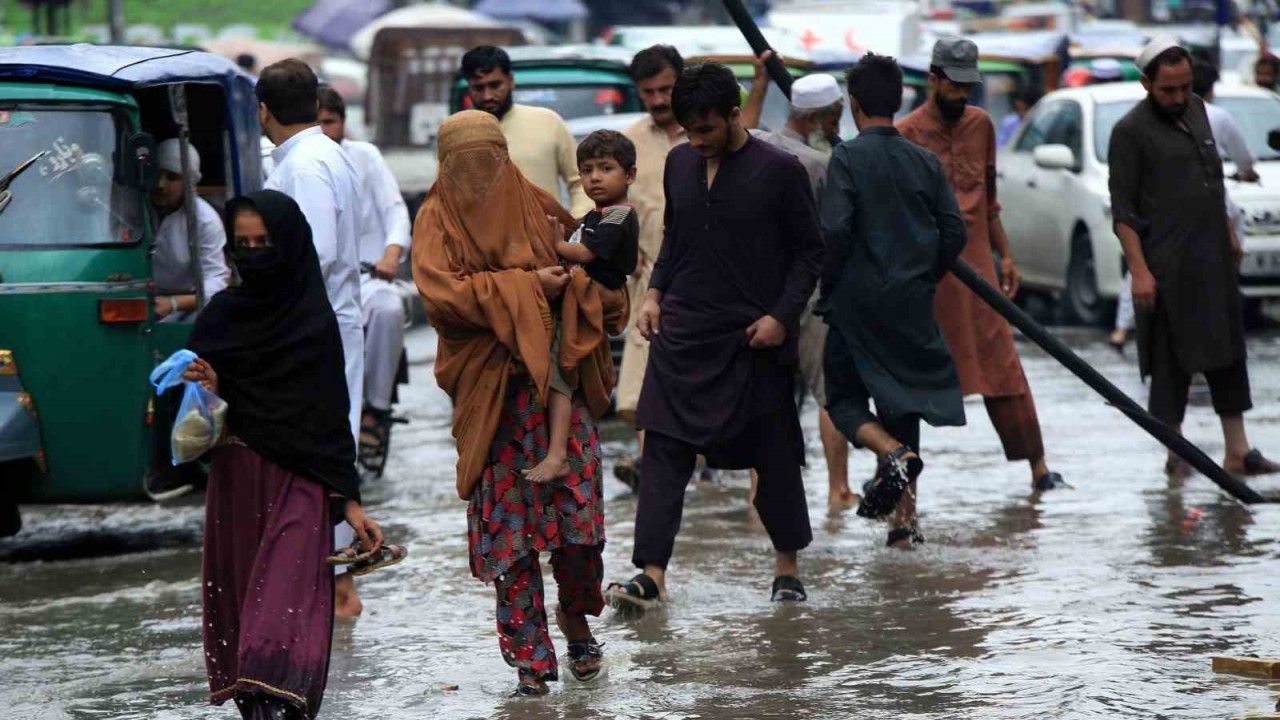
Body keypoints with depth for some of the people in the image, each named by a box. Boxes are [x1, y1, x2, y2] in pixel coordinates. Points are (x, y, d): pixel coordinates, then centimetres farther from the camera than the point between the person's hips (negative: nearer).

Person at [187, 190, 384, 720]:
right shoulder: (221, 314, 10)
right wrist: (207, 389, -11)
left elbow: (332, 413, -1)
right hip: (234, 478, 4)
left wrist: (348, 498, -4)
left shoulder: (314, 319, 0)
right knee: (237, 595, 2)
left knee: (284, 603, -16)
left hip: (298, 481, -4)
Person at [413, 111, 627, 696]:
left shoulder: (537, 206, 9)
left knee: (580, 509, -5)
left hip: (558, 376, 2)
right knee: (507, 519, -1)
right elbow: (440, 292, -13)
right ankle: (529, 653, 6)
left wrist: (576, 286, -2)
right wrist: (525, 287, -14)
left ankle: (576, 618, 20)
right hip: (489, 389, -2)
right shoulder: (436, 219, 2)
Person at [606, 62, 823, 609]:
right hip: (681, 333, 4)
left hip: (754, 338, -3)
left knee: (774, 456, 7)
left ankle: (787, 565, 24)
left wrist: (782, 316, -10)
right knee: (663, 451, -6)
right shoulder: (680, 163, 7)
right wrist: (654, 292, 7)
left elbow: (809, 249, -2)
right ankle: (651, 573, -9)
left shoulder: (779, 170, -7)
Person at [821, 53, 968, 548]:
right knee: (901, 404, 12)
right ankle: (904, 520, 8)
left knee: (845, 399, 9)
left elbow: (834, 230, -17)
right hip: (913, 305, 4)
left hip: (857, 303, -4)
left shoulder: (848, 158, -9)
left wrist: (828, 286, -2)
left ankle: (894, 453, -20)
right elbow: (954, 233, 5)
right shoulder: (926, 163, 5)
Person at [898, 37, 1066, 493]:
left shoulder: (981, 125, 8)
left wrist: (1004, 254, 16)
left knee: (1002, 365, 3)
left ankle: (1038, 467, 5)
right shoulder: (906, 135, -8)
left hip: (976, 262, 4)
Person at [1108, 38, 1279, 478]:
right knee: (1172, 364, -2)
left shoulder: (1196, 111, 13)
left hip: (1215, 261, 7)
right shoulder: (1131, 131, -8)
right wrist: (1139, 271, -17)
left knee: (1229, 357, 7)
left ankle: (1237, 451, 10)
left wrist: (1229, 236, 21)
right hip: (1168, 268, -7)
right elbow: (1122, 210, -11)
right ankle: (1177, 455, 5)